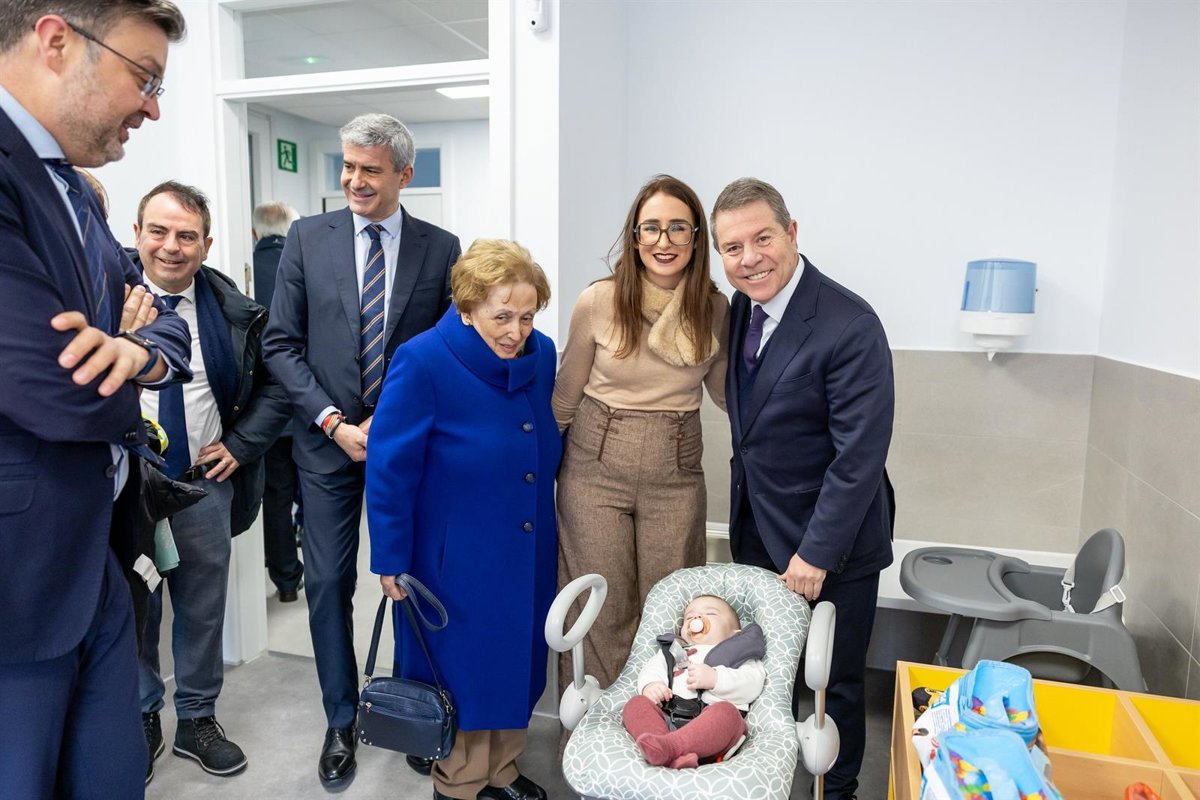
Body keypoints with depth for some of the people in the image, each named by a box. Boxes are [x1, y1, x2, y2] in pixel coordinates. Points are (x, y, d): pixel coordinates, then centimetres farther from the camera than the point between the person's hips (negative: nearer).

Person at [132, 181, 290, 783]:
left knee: (203, 610, 13)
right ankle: (141, 723, 33)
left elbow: (277, 383, 7)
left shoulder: (234, 309, 0)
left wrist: (240, 445, -1)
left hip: (205, 483, 2)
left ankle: (197, 721, 32)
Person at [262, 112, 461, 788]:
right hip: (329, 441, 1)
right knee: (329, 583, 7)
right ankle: (342, 720, 27)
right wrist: (332, 421, -10)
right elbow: (282, 344, 0)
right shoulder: (308, 239, 1)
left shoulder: (441, 248, -1)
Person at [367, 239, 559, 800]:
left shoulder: (541, 355, -2)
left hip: (527, 552, 6)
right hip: (456, 558, -6)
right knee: (461, 667, 11)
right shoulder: (423, 361, -19)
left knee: (517, 659, 19)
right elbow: (390, 467, -15)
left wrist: (545, 524, 14)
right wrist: (391, 560, -11)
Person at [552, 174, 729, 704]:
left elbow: (727, 392, 13)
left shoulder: (714, 309, -2)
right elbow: (565, 395, 4)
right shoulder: (598, 302, -8)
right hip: (595, 470, -1)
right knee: (601, 612, 7)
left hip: (676, 477, 2)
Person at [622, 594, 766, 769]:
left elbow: (752, 684, 5)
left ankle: (669, 746, -52)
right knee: (635, 703, -21)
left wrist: (714, 678, -11)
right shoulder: (673, 652, 36)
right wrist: (649, 685, -7)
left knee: (726, 711, -34)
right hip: (668, 719, 3)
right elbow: (653, 668, 18)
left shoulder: (739, 655, 26)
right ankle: (673, 756, -44)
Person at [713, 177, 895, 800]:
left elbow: (860, 456, -23)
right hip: (756, 531, 7)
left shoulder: (850, 327, -24)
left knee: (835, 681, 14)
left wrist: (816, 553, -20)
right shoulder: (743, 305, 0)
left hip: (829, 542, -6)